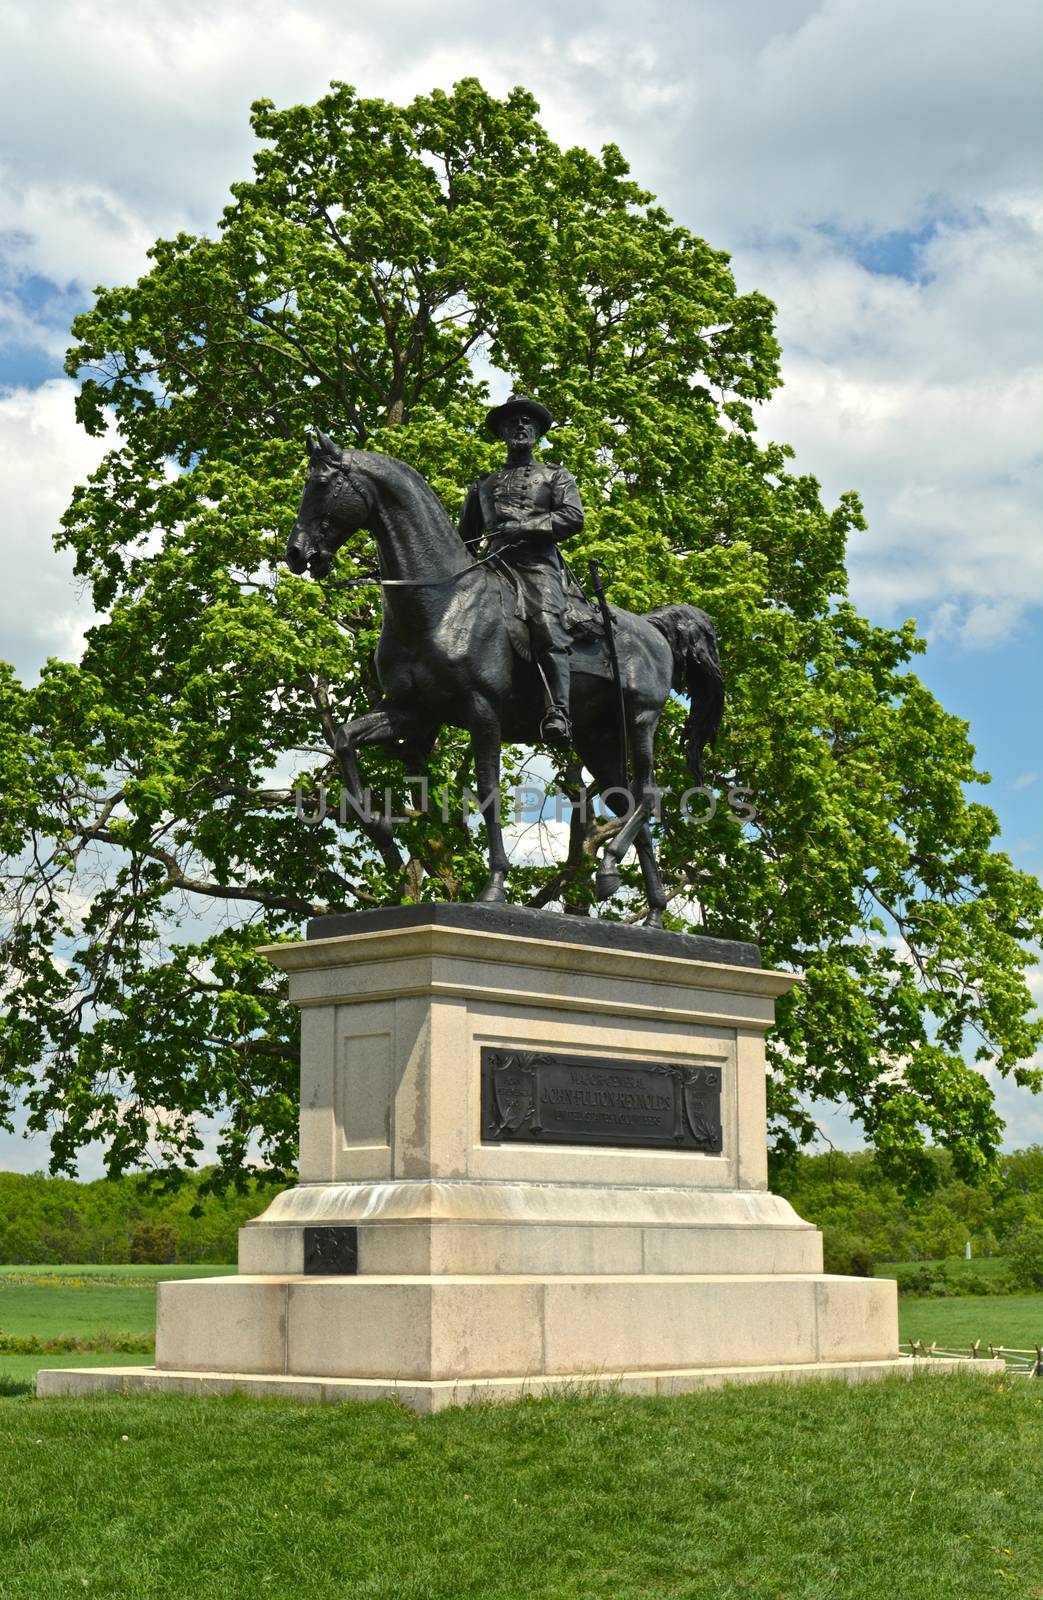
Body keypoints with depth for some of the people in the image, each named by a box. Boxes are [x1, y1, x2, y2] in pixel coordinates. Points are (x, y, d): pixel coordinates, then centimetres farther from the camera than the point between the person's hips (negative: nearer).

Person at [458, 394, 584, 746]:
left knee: (547, 625, -30)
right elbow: (465, 537, 32)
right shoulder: (484, 485, 30)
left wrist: (526, 527, -8)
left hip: (539, 565, -4)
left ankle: (557, 715, -44)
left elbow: (574, 517, 3)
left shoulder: (555, 476, 21)